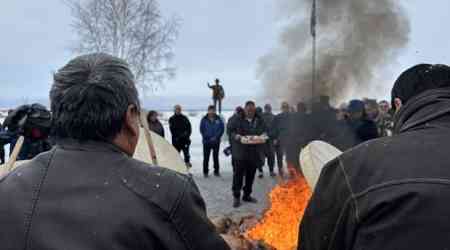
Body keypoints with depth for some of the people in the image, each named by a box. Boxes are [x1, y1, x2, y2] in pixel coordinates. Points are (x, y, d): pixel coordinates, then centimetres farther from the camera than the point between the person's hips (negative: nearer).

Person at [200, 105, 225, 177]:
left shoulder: (218, 119, -1)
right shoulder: (204, 119, -1)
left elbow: (222, 128, 0)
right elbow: (201, 130, 0)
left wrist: (216, 137, -10)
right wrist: (206, 137, -10)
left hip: (216, 141, 1)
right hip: (206, 141, 0)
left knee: (216, 157, 9)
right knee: (206, 157, 3)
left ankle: (216, 171, 18)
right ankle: (205, 172, 13)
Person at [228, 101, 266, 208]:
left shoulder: (260, 121, 9)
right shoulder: (238, 120, 0)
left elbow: (265, 131, 17)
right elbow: (231, 131, 1)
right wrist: (236, 136, -19)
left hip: (255, 153, 3)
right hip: (241, 152, -3)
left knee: (251, 175, 11)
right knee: (238, 174, -4)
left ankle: (247, 195, 25)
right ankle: (236, 197, 4)